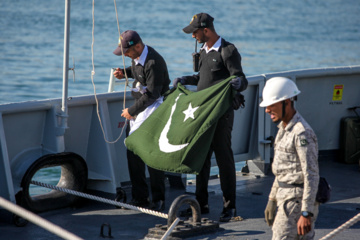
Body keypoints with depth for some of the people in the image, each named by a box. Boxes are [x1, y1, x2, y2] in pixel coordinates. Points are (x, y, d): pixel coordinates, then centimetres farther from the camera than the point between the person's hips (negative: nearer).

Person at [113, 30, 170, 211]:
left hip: (154, 106, -9)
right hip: (139, 108, 9)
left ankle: (158, 200, -2)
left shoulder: (154, 62, -22)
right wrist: (124, 72, 7)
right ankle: (139, 197, 14)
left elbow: (152, 94, -21)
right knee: (132, 151, 6)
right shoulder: (137, 57, 6)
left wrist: (131, 111, -14)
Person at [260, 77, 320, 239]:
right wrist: (272, 200, 22)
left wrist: (306, 213, -25)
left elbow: (311, 175, -22)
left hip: (297, 201, -10)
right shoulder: (284, 128, 13)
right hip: (285, 196, 10)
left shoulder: (302, 133, -18)